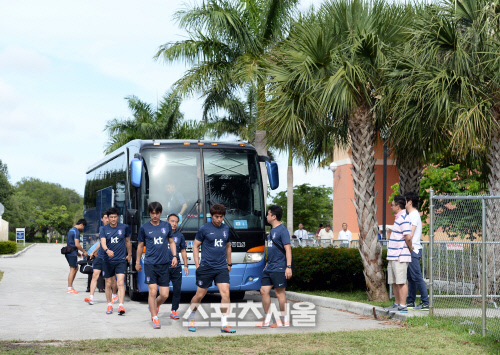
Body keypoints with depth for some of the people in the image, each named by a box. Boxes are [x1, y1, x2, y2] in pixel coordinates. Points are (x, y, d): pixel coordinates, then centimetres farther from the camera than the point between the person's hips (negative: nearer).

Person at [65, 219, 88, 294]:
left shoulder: (71, 230, 18)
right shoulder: (76, 232, -14)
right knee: (72, 269, -6)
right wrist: (84, 251, -9)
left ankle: (71, 286, 18)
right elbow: (77, 244, -20)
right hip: (72, 253, -10)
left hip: (69, 252, 10)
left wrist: (77, 252, 27)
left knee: (76, 268, 16)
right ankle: (69, 288, -5)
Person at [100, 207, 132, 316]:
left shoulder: (124, 227, 3)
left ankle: (121, 306, -20)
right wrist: (107, 250, -35)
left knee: (121, 283, -14)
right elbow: (103, 242, -15)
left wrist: (129, 255, 22)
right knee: (108, 284, 10)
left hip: (121, 260, -1)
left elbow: (128, 242, 16)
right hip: (108, 261, 1)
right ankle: (109, 305, 25)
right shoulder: (104, 229, 0)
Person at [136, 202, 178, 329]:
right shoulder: (144, 227, 2)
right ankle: (155, 318, 4)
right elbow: (140, 245, 12)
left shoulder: (167, 226, 7)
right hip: (150, 264, -2)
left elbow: (171, 242, 16)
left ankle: (154, 307, 32)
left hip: (164, 264, 2)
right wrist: (138, 262, 16)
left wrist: (174, 256, 3)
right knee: (152, 291, -10)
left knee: (164, 295, 1)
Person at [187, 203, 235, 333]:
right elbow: (195, 246, 2)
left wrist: (229, 263, 23)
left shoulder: (226, 229, 9)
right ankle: (191, 319, 28)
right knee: (200, 295, 5)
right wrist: (197, 265, -4)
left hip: (222, 268, 3)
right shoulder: (204, 229, -4)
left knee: (225, 293, -10)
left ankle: (224, 325, -7)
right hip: (206, 267, -3)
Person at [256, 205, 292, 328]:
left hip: (279, 268, -9)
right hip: (269, 268, 9)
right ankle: (267, 320, 15)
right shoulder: (272, 231, 16)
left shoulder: (282, 230, -12)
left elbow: (288, 249, -16)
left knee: (280, 293, -2)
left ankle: (284, 320, 8)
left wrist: (289, 267, -22)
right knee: (264, 291, 7)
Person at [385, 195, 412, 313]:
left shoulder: (403, 219, -15)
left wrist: (410, 248, -8)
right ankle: (397, 303, 22)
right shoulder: (398, 218, 17)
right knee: (394, 282, 14)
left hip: (400, 256, -10)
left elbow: (408, 236, -22)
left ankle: (403, 306, -4)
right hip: (393, 256, 10)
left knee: (401, 281, -7)